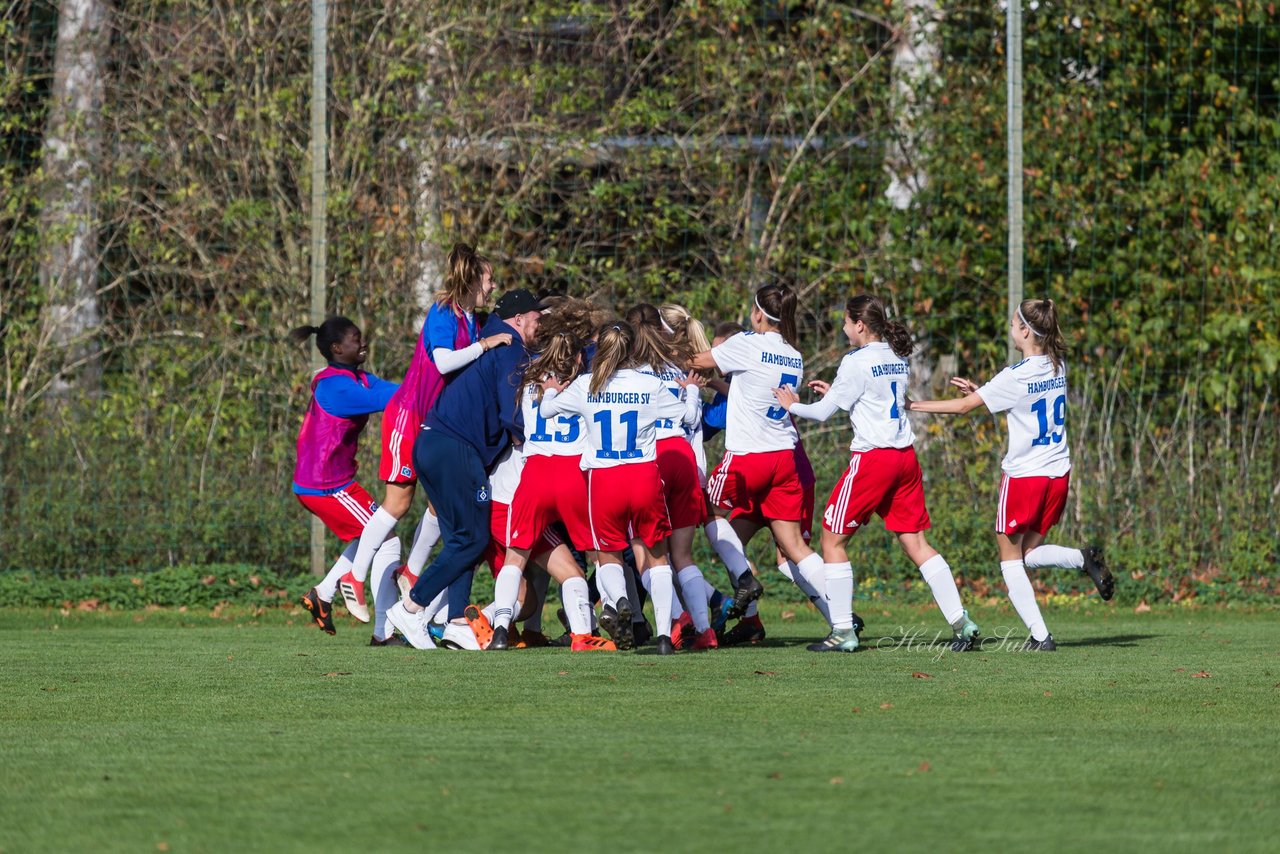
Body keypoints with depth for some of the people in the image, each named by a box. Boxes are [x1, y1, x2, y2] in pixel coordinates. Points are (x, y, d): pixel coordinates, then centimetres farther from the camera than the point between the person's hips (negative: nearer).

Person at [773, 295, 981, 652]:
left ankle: (843, 631, 1)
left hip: (872, 458, -7)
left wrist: (793, 406, 13)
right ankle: (960, 621, 0)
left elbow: (824, 412, -5)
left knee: (833, 539, 4)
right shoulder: (897, 358, 12)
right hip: (905, 455, 7)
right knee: (915, 542, 9)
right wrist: (834, 392, 24)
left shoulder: (856, 362, -10)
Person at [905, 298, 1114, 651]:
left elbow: (962, 406, -10)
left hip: (1023, 475, -7)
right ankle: (1084, 559, -10)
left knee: (1010, 559, 6)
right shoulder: (1057, 367, 4)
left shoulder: (1015, 377, -17)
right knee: (1030, 552, 18)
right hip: (1058, 474, 7)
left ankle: (1040, 636, -3)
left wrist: (915, 405, 1)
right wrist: (979, 390, 17)